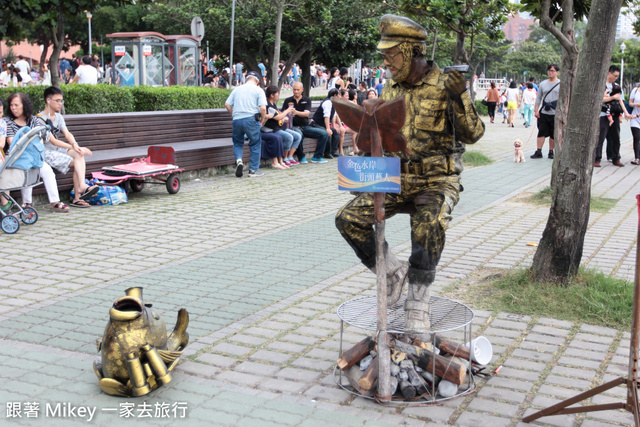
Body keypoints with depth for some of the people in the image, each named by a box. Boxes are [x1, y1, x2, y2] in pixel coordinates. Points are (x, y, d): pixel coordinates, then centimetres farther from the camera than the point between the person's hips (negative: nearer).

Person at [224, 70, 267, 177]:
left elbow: (227, 104, 10)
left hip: (236, 120, 3)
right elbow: (263, 108, -8)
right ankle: (253, 170, 11)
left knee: (237, 143, 20)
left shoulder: (237, 89, 15)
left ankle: (238, 160, -6)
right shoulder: (258, 90, 4)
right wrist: (262, 121, 5)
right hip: (251, 119, -3)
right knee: (255, 144, 10)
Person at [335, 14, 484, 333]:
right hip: (396, 180, 6)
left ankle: (417, 305, -17)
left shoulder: (444, 86, -8)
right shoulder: (390, 88, 9)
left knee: (428, 226, -34)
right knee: (348, 218, -12)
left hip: (436, 182, -5)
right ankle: (393, 273, 6)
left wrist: (460, 99, -26)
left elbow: (472, 134, -12)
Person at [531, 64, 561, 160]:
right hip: (543, 113, 2)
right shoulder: (543, 84, 11)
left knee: (553, 134, 4)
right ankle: (538, 152, 1)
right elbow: (538, 98, 14)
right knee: (541, 133, -1)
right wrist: (536, 110, 5)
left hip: (555, 114, -2)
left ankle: (551, 152, 14)